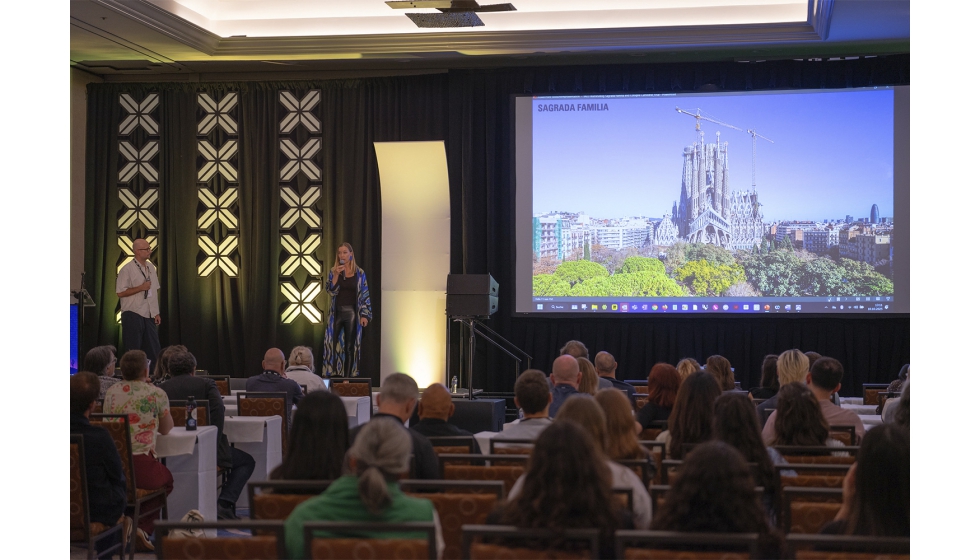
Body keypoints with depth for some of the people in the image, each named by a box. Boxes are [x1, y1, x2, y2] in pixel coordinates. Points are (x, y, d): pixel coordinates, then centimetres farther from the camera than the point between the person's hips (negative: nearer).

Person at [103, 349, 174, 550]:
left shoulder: (111, 392, 9)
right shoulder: (157, 394, -2)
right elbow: (166, 429, 13)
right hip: (142, 465, -4)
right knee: (166, 480, 29)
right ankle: (143, 527, 11)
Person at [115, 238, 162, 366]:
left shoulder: (151, 267, 12)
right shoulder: (127, 269, -9)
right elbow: (120, 292, -14)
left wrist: (157, 313, 12)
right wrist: (141, 287, -16)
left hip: (149, 315, 6)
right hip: (133, 315, -6)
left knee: (154, 350, 4)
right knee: (133, 351, -2)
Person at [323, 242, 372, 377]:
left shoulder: (359, 273, 2)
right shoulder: (333, 271, 5)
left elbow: (365, 295, 1)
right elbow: (331, 291, -5)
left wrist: (365, 315, -6)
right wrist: (336, 275, -16)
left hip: (352, 312, -1)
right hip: (336, 312, 1)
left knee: (350, 346, 4)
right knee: (332, 344, -4)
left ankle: (348, 376, 10)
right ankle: (332, 374, 0)